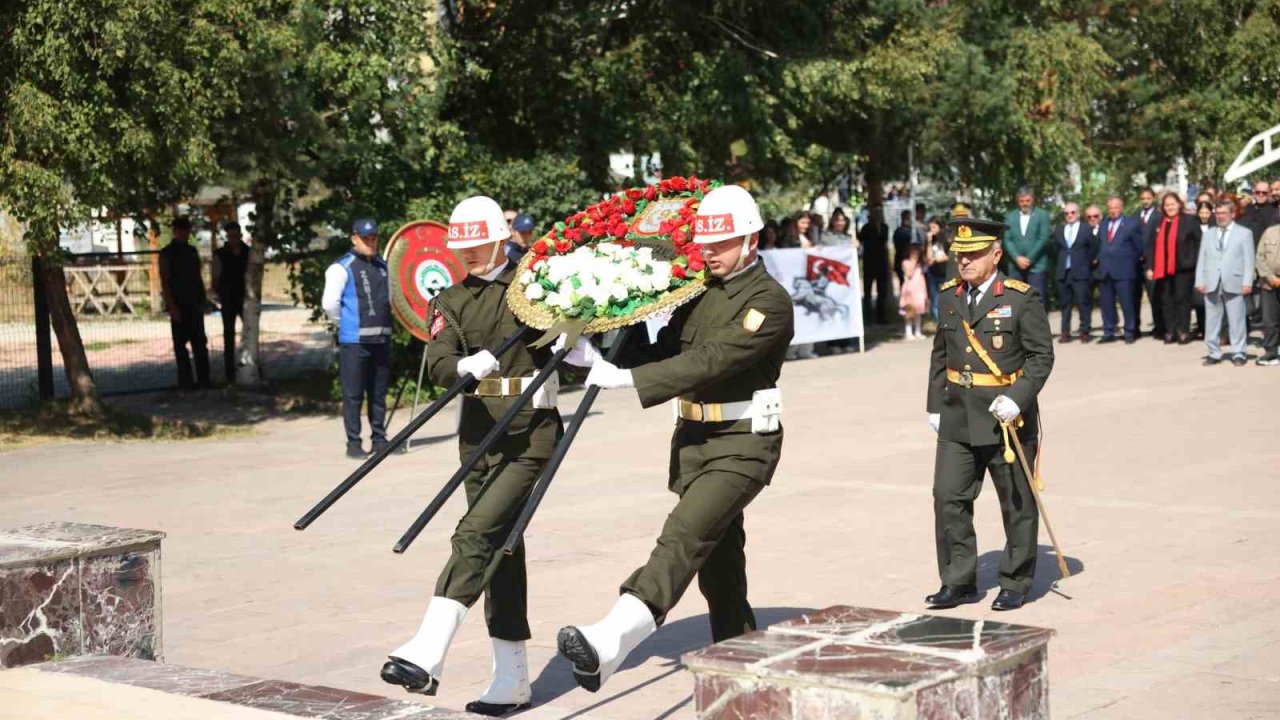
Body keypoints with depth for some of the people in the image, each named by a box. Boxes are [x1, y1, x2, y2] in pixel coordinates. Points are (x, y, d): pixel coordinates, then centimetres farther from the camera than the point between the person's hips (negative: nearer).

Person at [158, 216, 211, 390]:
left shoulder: (192, 251, 14)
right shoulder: (167, 254, -3)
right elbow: (164, 282, -8)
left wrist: (203, 301, 12)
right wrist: (172, 307, -15)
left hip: (194, 304, 5)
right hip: (178, 306, -5)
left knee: (200, 342, 4)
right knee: (180, 344, -1)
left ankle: (203, 378, 8)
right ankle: (185, 381, 2)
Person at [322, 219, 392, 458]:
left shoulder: (383, 266, 14)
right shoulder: (342, 267, -6)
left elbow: (392, 296, 26)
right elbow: (330, 302, -12)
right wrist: (346, 324, -2)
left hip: (382, 339, 6)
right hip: (354, 341, -6)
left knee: (379, 393, 12)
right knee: (353, 394, -3)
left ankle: (379, 438, 21)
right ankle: (353, 442, 2)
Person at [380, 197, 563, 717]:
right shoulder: (451, 301, 10)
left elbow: (572, 336, 1)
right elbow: (438, 362, -7)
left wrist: (584, 350, -22)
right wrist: (468, 366, -28)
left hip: (530, 434, -6)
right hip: (479, 432, 6)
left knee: (476, 534, -20)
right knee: (500, 551, 10)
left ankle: (427, 655, -29)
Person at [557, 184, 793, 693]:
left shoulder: (770, 301, -13)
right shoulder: (700, 289, 10)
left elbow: (711, 360, -23)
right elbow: (668, 350, 14)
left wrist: (629, 380, -27)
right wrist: (606, 361, -5)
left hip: (744, 444, -8)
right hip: (694, 440, 8)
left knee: (684, 537, -23)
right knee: (718, 558, 14)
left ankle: (609, 643, -38)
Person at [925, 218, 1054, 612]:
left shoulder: (1022, 298, -8)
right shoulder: (950, 296, 8)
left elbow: (1041, 355, -8)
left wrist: (1017, 399, -20)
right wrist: (935, 405, 12)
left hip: (1007, 418, -4)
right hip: (958, 417, 4)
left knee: (1017, 504, 6)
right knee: (948, 497, 0)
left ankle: (1015, 583, 20)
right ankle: (958, 582, 11)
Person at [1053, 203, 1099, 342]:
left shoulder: (1087, 229, 3)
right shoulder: (1058, 230, 12)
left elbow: (1094, 249, 5)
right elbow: (1055, 249, 15)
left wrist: (1087, 264, 3)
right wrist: (1058, 265, 7)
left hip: (1080, 273, -3)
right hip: (1063, 272, 3)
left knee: (1083, 303, -4)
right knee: (1065, 303, 5)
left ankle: (1085, 331, 2)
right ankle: (1065, 332, 8)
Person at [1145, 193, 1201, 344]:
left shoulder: (1189, 221, -2)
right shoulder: (1158, 223, 11)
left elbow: (1199, 243, -3)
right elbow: (1151, 246, 10)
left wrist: (1194, 262, -8)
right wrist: (1150, 267, 4)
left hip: (1182, 268, -4)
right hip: (1163, 269, 4)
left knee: (1182, 299, -1)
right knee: (1166, 301, 6)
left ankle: (1183, 331, 5)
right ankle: (1170, 331, 13)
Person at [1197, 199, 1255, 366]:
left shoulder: (1244, 233, 8)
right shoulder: (1208, 235, 19)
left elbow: (1249, 260, 1)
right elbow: (1202, 259, 13)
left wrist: (1247, 282, -9)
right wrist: (1200, 281, 1)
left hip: (1234, 283, -3)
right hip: (1211, 284, 3)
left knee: (1236, 320, -2)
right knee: (1212, 321, 3)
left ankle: (1238, 353, 5)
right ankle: (1214, 353, 10)